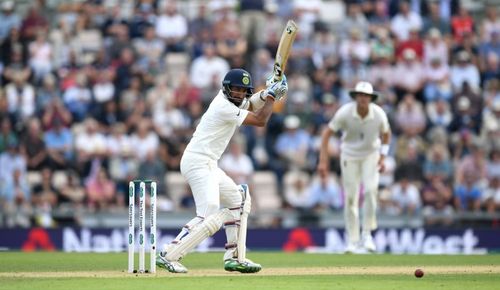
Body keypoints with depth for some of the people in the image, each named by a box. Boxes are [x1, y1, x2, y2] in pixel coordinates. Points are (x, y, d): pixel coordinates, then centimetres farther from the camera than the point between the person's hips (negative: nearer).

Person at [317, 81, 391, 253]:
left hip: (371, 155, 0)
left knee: (370, 189, -22)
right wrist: (323, 160, -22)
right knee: (350, 197, -2)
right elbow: (326, 133, -16)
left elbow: (386, 134, 1)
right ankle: (352, 241, 9)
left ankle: (367, 233, -8)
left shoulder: (379, 114, -20)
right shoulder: (345, 112, -24)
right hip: (350, 155, 0)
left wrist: (382, 157, -5)